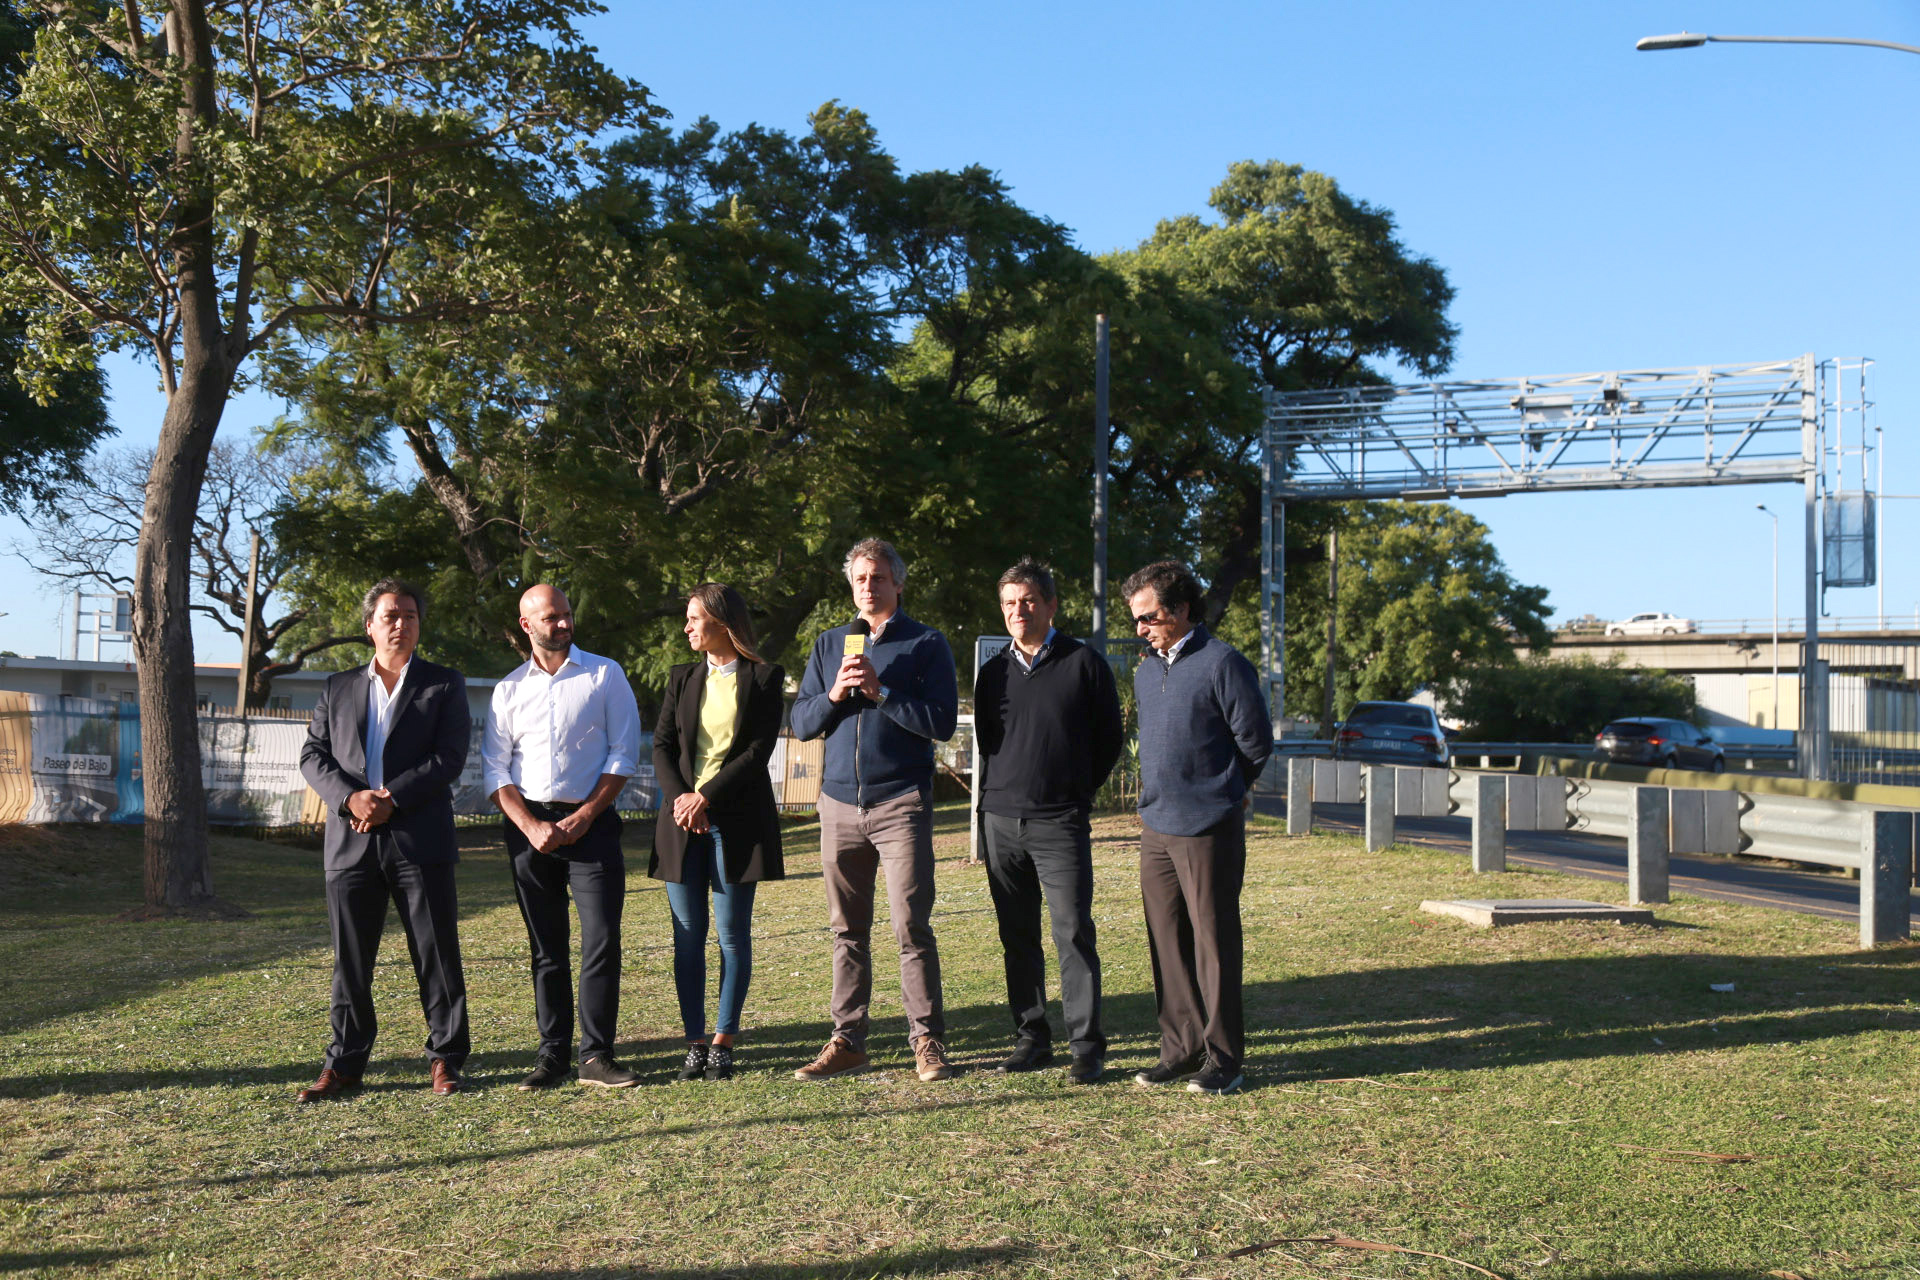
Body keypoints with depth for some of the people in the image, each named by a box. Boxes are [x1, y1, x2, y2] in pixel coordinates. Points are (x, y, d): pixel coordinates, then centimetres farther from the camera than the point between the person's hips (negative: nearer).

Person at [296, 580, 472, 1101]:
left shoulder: (444, 685, 7)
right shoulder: (337, 688, 16)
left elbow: (449, 759, -4)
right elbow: (313, 756, 8)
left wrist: (390, 799, -13)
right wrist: (351, 797, -10)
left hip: (420, 841, -2)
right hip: (351, 842, 3)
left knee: (436, 955, 1)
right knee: (349, 960, 7)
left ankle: (445, 1059, 12)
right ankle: (344, 1065, 17)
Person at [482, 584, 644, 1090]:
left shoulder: (605, 675, 5)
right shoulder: (508, 689, 10)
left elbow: (624, 754, 0)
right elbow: (495, 770, 7)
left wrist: (583, 817, -8)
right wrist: (532, 827, -8)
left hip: (591, 823, -2)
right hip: (529, 826, 2)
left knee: (602, 942, -8)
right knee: (546, 948, 6)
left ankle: (597, 1055, -3)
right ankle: (553, 1054, 12)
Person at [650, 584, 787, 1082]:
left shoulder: (765, 678, 2)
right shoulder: (682, 679, 15)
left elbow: (759, 750, -6)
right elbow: (662, 745, 7)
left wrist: (706, 796, -14)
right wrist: (678, 798, -11)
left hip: (737, 818, -4)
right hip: (682, 817, 4)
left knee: (733, 933, 0)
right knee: (688, 935, 3)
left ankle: (723, 1042, 7)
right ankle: (695, 1042, 8)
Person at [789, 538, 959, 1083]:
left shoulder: (926, 643, 3)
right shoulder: (830, 645, 16)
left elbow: (942, 721, -8)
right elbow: (801, 723, 12)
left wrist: (880, 691, -14)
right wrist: (835, 694, -7)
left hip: (902, 802, -4)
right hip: (840, 802, 4)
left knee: (911, 926, -5)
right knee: (848, 930, 8)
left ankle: (928, 1042, 3)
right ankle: (847, 1042, 14)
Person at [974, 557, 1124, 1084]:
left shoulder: (1084, 664, 0)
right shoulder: (993, 672, 12)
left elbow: (1111, 739, 6)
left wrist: (1075, 792, 7)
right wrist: (1000, 793, 13)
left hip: (1060, 823, -4)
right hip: (1001, 821, 4)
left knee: (1073, 933, -7)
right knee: (1017, 937, 8)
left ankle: (1087, 1045, 0)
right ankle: (1031, 1038, 18)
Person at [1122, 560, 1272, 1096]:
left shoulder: (1222, 665, -9)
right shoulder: (1145, 671, 13)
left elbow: (1257, 742, -4)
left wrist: (1217, 792, 7)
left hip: (1208, 830, -7)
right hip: (1155, 828, 7)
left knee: (1213, 943, -1)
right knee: (1167, 944, 10)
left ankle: (1222, 1059, 8)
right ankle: (1181, 1050, 20)